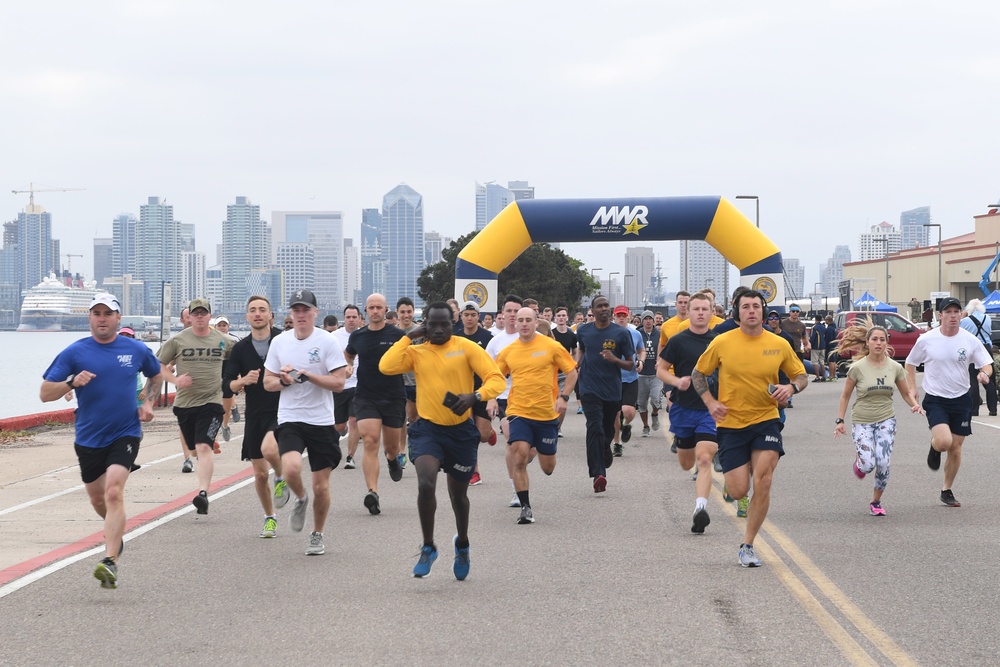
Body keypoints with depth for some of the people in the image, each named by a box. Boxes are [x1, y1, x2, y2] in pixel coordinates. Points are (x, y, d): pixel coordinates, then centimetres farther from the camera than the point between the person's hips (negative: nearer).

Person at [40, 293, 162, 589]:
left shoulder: (137, 350, 0)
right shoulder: (74, 353, -4)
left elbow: (156, 375, 22)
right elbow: (45, 393, -6)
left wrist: (148, 403, 5)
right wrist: (72, 382, -23)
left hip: (125, 434, -2)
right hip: (88, 438, 2)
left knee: (114, 492, -21)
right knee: (97, 499, 17)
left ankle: (110, 562, -25)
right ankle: (116, 530, 51)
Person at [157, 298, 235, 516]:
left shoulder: (224, 341, 3)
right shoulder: (177, 340, 1)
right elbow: (158, 364, 5)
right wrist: (175, 380, -10)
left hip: (212, 401, -2)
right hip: (184, 402, 2)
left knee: (204, 447, -18)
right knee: (196, 450, 13)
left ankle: (203, 493, -26)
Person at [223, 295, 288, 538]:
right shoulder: (241, 348, 5)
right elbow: (227, 383, 6)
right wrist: (244, 381, -13)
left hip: (282, 410, -3)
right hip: (255, 415, 4)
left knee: (269, 448, -31)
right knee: (260, 473, 7)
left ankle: (281, 477, 2)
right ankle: (270, 518, 27)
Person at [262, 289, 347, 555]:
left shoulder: (328, 341, -5)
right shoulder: (279, 342, 6)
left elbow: (339, 382, -10)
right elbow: (268, 382, 12)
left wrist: (307, 376, -20)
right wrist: (284, 381, -9)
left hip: (321, 422, -1)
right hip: (289, 420, 2)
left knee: (321, 485, 3)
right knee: (291, 467, -25)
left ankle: (317, 536, 24)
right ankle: (300, 498, 9)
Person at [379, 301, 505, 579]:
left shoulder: (466, 347, -5)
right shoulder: (416, 352, 2)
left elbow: (496, 379, -11)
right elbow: (386, 367, -14)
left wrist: (474, 396, -29)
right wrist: (409, 337, -8)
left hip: (461, 430, 0)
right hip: (427, 428, 0)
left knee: (458, 494, 15)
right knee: (425, 484, -23)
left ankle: (462, 545, 44)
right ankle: (428, 547, -5)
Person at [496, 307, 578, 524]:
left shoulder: (551, 346, -4)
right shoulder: (508, 351, 2)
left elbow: (572, 371, 2)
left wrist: (563, 397, -10)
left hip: (547, 414, 0)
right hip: (519, 413, 0)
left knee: (548, 468, 9)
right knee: (519, 459, -16)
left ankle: (536, 451, 46)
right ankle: (525, 508, -4)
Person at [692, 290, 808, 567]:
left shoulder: (779, 345, -1)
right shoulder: (722, 342, -5)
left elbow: (801, 375, 12)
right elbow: (698, 373, 8)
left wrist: (792, 387, -10)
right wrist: (710, 402, -6)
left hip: (765, 421, 1)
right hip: (730, 423, -1)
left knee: (763, 482, -14)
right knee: (739, 491, -4)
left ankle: (747, 546, -1)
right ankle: (730, 480, 37)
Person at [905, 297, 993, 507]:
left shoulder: (970, 340, -4)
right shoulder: (926, 340, -7)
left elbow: (987, 365, 2)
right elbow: (910, 363, 8)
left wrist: (984, 373, -22)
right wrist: (912, 388, -2)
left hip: (961, 400, 2)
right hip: (935, 400, -2)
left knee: (956, 449, 6)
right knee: (944, 441, -24)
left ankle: (947, 491, 25)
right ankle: (934, 447, 14)